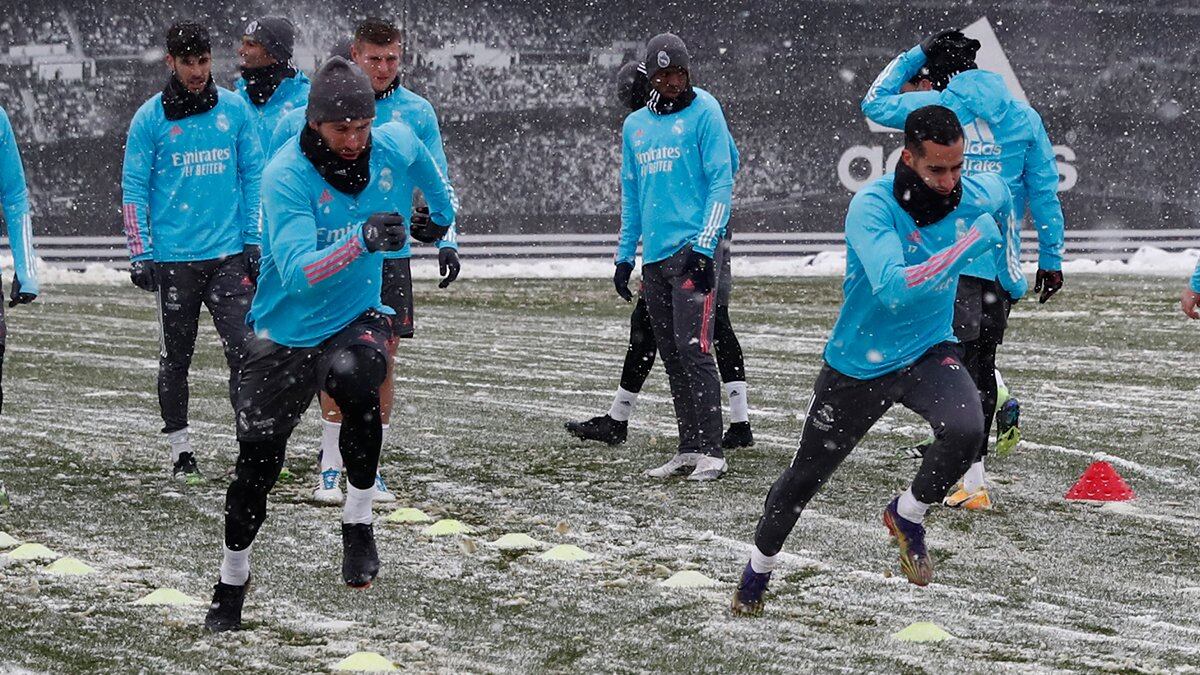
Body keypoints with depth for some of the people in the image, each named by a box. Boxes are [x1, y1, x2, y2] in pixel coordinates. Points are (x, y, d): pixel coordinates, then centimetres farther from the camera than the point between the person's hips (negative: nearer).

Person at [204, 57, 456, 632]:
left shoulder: (397, 146, -11)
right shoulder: (286, 175, -23)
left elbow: (426, 168, 17)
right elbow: (297, 270, -35)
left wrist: (442, 219, 33)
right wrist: (362, 241, -50)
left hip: (360, 316, 1)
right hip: (286, 329, -1)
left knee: (352, 379, -34)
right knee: (258, 462, 3)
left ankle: (358, 521, -16)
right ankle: (233, 578, 29)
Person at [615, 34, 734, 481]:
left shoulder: (704, 115, -2)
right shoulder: (635, 126, 17)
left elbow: (722, 183, -7)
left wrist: (704, 247, -15)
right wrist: (625, 256, 17)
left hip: (693, 249, -6)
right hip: (653, 256, 6)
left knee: (693, 348, -14)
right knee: (671, 357, 7)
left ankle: (711, 452, -13)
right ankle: (689, 449, 12)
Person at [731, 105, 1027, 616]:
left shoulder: (979, 195, -13)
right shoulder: (872, 207, -28)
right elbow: (895, 289, -43)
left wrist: (1011, 268, 17)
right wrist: (971, 243, -42)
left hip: (929, 352, 2)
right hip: (859, 364, -2)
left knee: (965, 430, -29)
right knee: (807, 475, 13)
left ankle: (907, 516, 0)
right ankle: (759, 566, 41)